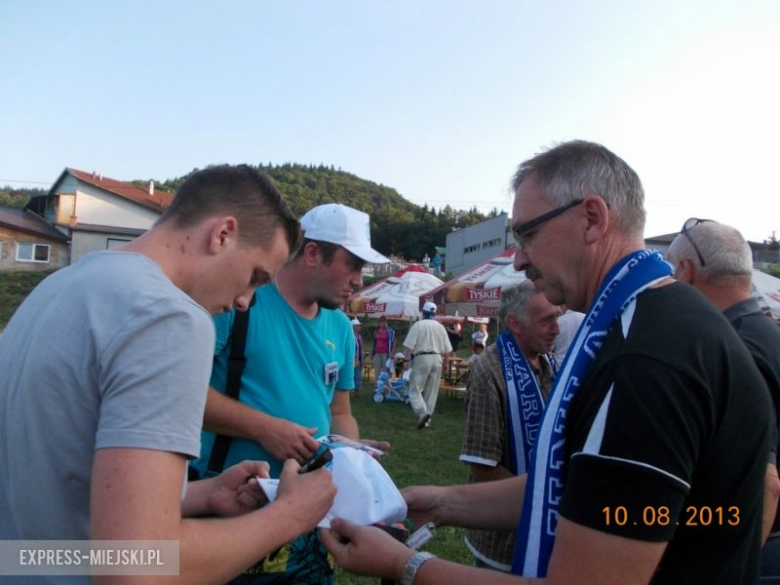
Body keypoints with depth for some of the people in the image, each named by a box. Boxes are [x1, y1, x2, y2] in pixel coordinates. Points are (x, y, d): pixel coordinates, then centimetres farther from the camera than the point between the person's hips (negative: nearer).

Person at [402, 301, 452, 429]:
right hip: (437, 359, 4)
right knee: (432, 391, 11)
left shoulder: (418, 325, -5)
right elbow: (446, 349, 9)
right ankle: (427, 419, 15)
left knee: (414, 389, -1)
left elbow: (409, 345, -11)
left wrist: (406, 360, -5)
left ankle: (423, 412, -22)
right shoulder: (440, 327, 7)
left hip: (422, 358, -4)